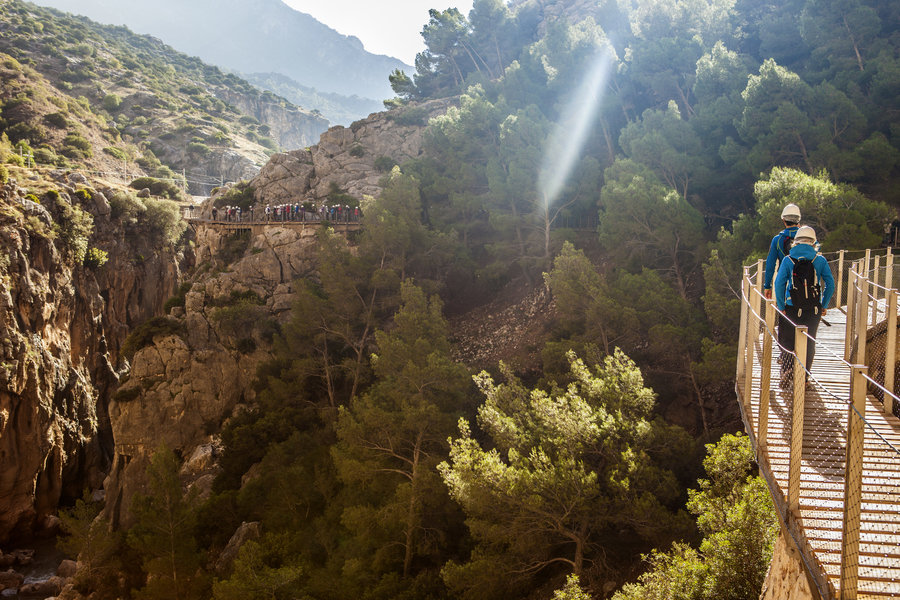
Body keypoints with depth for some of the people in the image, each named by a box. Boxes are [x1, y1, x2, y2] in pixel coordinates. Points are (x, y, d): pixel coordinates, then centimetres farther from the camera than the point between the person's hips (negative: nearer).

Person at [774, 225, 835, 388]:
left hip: (792, 308, -1)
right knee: (809, 343, 13)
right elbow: (830, 284, -1)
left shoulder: (788, 260, -3)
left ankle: (787, 370, -12)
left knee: (787, 343, 9)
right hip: (814, 309, 1)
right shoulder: (820, 260, 0)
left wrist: (781, 306, -5)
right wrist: (824, 305, 7)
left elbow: (779, 283, -10)